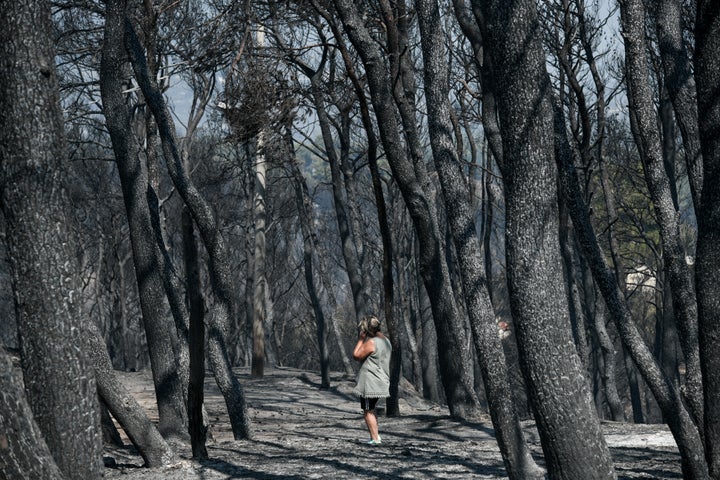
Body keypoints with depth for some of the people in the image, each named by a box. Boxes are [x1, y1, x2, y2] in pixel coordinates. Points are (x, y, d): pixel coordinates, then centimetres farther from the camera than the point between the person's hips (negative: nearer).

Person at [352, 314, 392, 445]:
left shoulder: (371, 342, -18)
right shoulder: (386, 341, 10)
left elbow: (356, 355, -15)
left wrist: (360, 339, -8)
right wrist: (363, 340, 14)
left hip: (370, 383, -9)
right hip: (380, 382, 9)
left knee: (368, 411, -1)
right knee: (371, 409, 22)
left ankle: (375, 438, -2)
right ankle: (376, 435, 21)